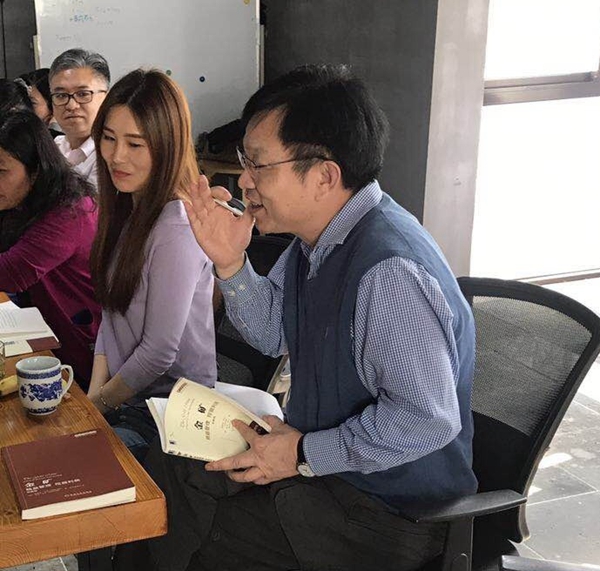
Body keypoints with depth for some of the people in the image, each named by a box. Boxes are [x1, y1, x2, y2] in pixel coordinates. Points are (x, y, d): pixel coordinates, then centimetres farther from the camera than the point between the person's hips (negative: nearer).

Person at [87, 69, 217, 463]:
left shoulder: (177, 228, -22)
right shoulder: (128, 211, 6)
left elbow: (159, 352, -20)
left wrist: (98, 404, -6)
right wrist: (95, 392, 0)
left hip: (169, 412, -7)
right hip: (123, 395, 8)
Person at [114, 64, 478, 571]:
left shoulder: (388, 273, -32)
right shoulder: (321, 232, -1)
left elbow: (427, 418, -30)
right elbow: (274, 333, 11)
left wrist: (304, 454, -21)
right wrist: (230, 263, -8)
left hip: (390, 508, -9)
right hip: (317, 450, 9)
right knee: (165, 471, 6)